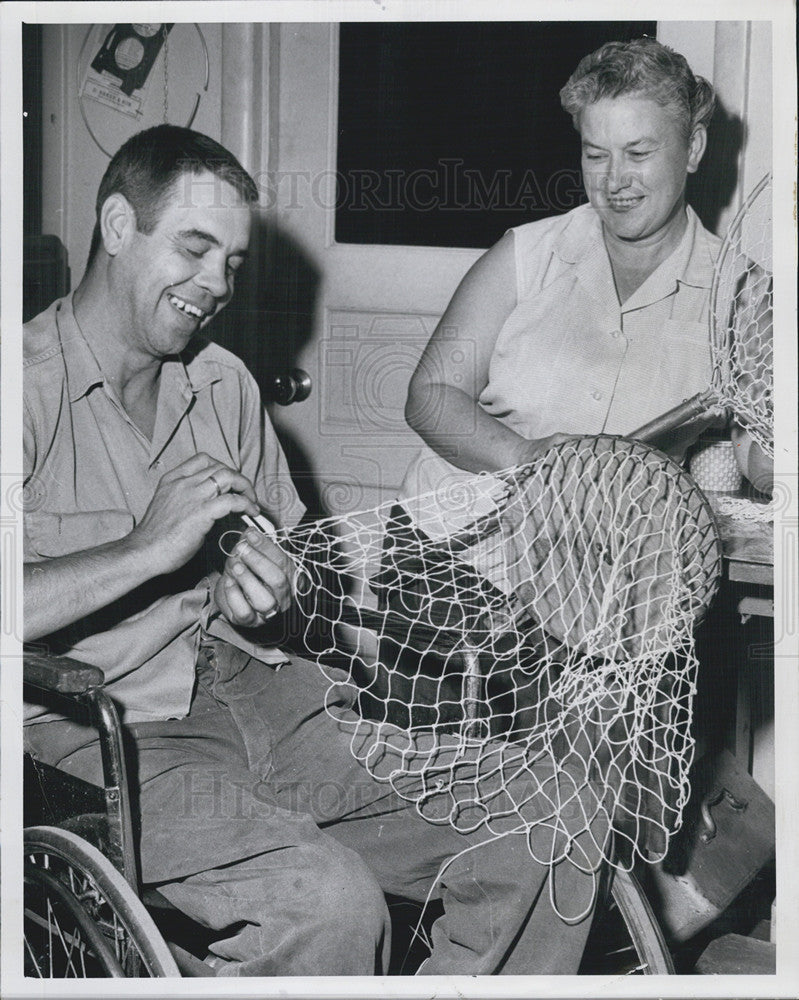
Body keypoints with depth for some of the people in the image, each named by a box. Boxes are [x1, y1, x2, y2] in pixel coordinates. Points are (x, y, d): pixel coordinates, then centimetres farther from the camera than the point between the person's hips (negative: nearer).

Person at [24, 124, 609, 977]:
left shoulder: (223, 384, 16)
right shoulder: (32, 387, -8)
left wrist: (263, 587, -2)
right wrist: (148, 550, -22)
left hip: (244, 686, 7)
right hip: (97, 731, -6)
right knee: (329, 899, -33)